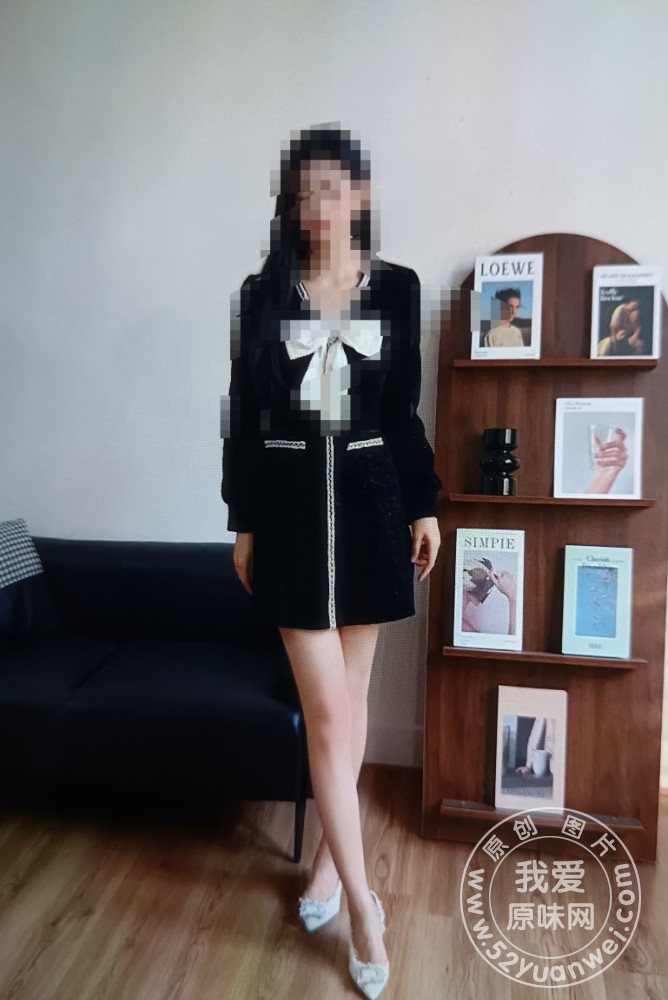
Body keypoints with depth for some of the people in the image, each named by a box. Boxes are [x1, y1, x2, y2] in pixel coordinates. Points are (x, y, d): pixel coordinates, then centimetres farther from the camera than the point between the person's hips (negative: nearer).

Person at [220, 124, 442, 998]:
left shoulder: (397, 288, 6)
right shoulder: (261, 293, 4)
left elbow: (403, 410, 8)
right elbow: (245, 415, 4)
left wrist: (425, 505, 5)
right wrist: (244, 522, 2)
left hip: (368, 498, 1)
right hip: (290, 501, -1)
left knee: (349, 694, 12)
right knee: (327, 708, -1)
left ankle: (329, 852, 35)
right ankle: (362, 898, 16)